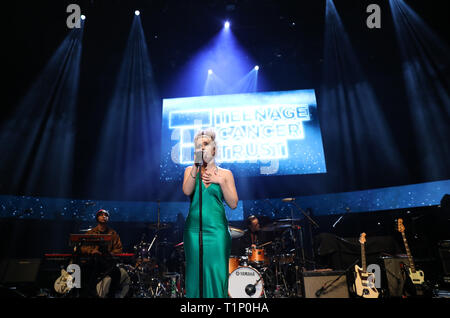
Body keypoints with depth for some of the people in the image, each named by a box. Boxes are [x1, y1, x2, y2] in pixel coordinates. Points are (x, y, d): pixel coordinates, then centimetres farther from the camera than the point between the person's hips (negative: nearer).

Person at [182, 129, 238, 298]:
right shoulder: (190, 171, 10)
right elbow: (186, 191, -10)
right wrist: (196, 167, -17)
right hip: (193, 229, 1)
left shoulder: (225, 173, 7)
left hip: (217, 230, -1)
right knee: (195, 273, 6)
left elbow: (233, 204, 0)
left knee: (216, 273, 1)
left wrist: (220, 181, -8)